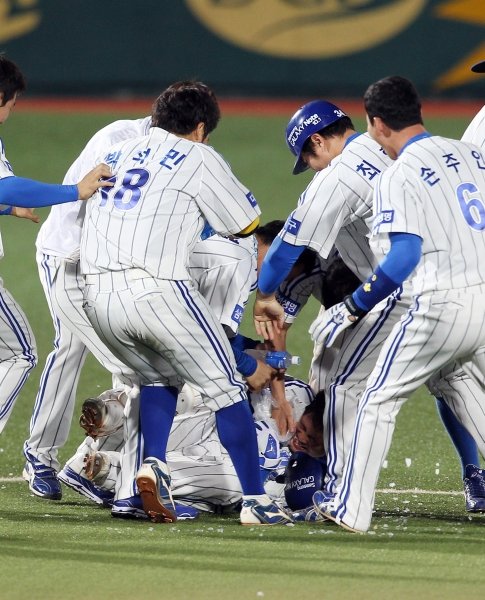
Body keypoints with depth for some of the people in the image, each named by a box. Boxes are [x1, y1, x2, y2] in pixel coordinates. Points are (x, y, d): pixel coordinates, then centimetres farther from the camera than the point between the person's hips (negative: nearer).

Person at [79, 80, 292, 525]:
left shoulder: (120, 153, 24)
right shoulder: (198, 158, 8)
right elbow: (247, 224, 12)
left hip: (97, 295, 5)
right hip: (155, 288, -5)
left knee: (159, 377, 27)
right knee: (225, 388, 4)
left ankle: (153, 465, 3)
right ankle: (255, 500, 0)